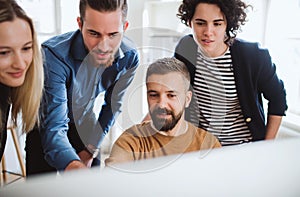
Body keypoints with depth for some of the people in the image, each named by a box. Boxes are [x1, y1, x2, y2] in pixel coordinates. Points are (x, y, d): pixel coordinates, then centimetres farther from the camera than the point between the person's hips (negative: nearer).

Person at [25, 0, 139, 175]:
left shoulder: (129, 57, -22)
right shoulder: (54, 55, -36)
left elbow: (112, 106, -6)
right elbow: (53, 127, -40)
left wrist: (91, 150, -2)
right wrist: (74, 166, -59)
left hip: (85, 122, 3)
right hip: (46, 122, -3)